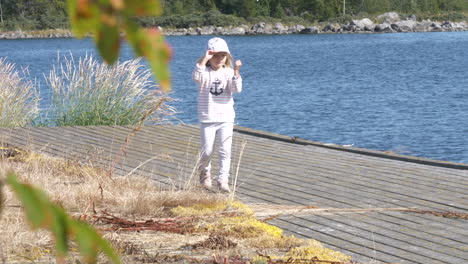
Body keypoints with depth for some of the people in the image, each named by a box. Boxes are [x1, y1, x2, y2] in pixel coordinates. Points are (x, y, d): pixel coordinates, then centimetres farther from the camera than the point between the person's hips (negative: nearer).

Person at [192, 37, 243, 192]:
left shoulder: (228, 72, 2)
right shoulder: (205, 72, -2)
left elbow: (237, 89, -13)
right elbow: (196, 77, -26)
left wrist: (236, 72, -26)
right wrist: (205, 59, -29)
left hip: (226, 117, 1)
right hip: (207, 118, -1)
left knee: (225, 150, -5)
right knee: (207, 150, 4)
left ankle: (223, 180, -1)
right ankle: (204, 172, 32)